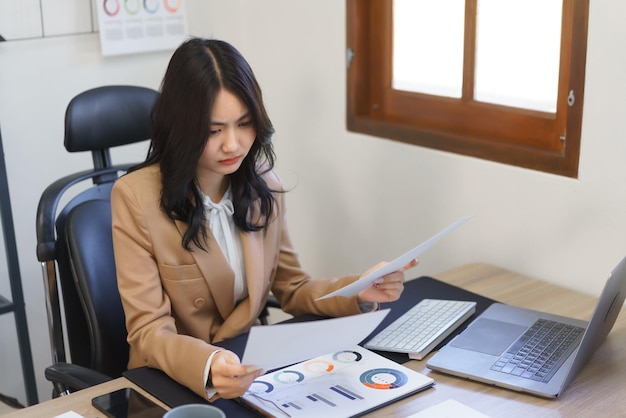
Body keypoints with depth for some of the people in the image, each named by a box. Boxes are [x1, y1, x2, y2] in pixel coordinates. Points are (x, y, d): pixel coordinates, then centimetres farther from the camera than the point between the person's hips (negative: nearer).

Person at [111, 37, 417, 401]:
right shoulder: (136, 196, -15)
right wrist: (208, 368, -34)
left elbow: (292, 289, 9)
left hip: (252, 369, 4)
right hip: (173, 383, -3)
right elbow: (149, 330, -15)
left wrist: (357, 292, -9)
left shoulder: (264, 185, 0)